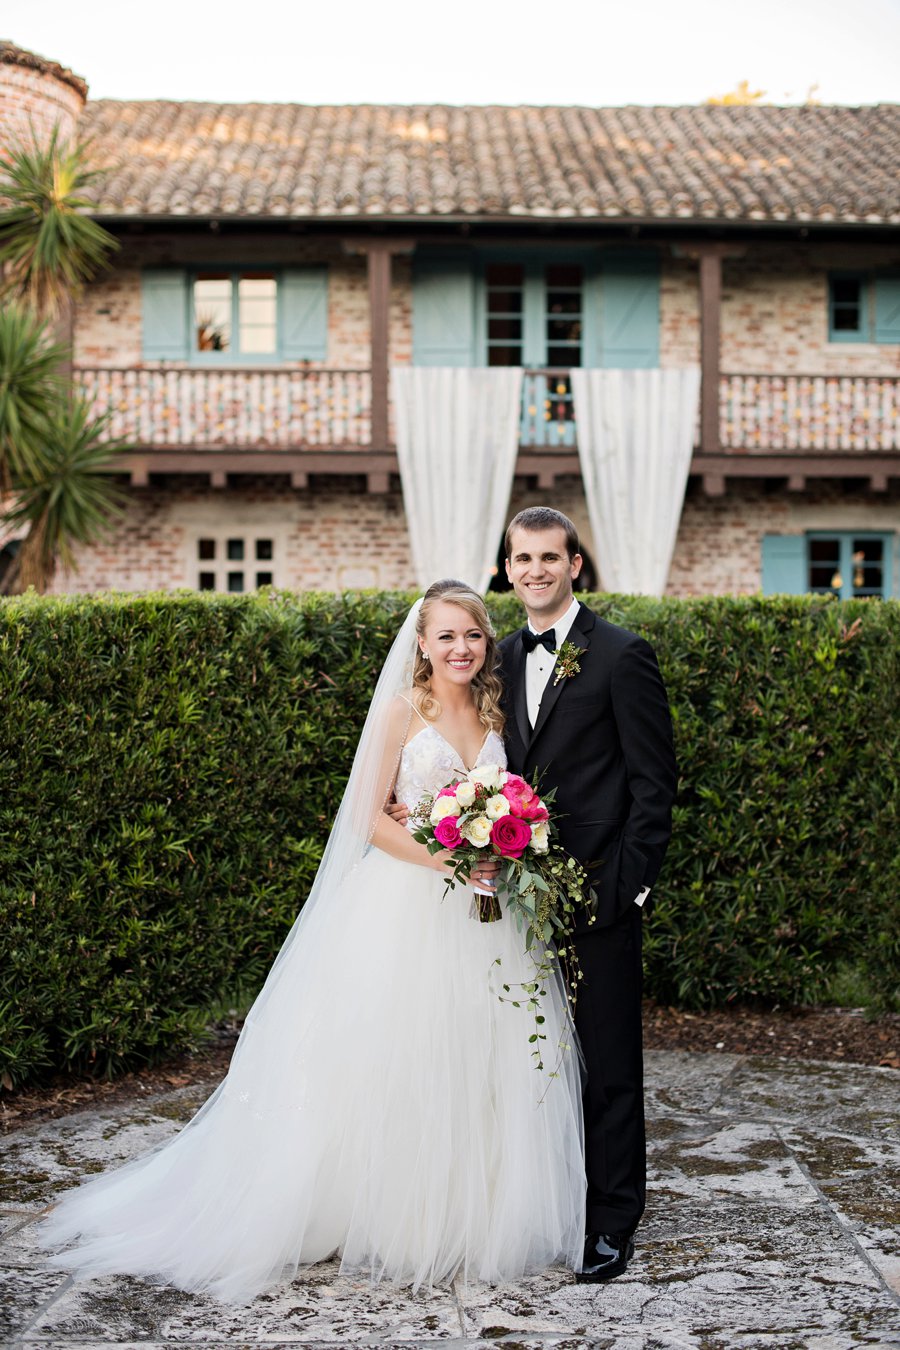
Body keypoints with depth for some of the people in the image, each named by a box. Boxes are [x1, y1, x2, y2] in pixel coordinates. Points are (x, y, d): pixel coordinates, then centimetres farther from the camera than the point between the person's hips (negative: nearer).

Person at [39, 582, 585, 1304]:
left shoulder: (497, 714, 11)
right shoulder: (402, 712, -3)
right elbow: (372, 815, -6)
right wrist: (441, 860, -18)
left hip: (482, 912, 5)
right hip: (404, 906, -4)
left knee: (483, 1062, 6)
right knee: (390, 1060, -2)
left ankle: (470, 1214, 19)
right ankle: (389, 1215, 10)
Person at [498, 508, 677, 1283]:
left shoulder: (622, 656, -7)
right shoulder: (505, 658, 12)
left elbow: (655, 782, -8)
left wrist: (630, 882, -12)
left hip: (599, 891, -5)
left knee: (609, 1063, 3)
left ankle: (613, 1220, 14)